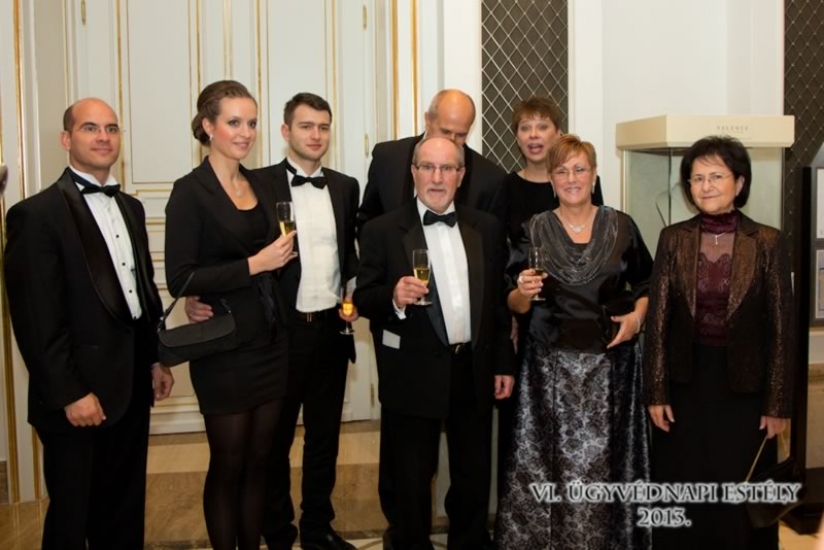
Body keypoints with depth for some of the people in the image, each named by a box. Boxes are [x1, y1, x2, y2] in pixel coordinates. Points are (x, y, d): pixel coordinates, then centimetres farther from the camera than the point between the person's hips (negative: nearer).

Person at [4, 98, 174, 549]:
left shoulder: (130, 207, 11)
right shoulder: (36, 215, -12)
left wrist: (157, 359, 11)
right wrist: (70, 394, -18)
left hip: (132, 387, 7)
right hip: (78, 395, -6)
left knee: (125, 511, 18)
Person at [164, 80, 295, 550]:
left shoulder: (262, 186, 9)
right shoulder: (191, 191, -10)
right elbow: (181, 280, -17)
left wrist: (282, 255, 3)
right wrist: (254, 265, -19)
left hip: (272, 342, 6)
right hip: (224, 348, -6)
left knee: (259, 461, 15)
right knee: (228, 464, 7)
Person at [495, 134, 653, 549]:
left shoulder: (621, 226, 3)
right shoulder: (534, 230, 1)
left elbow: (645, 285, 13)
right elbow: (516, 306, 0)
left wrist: (637, 316, -5)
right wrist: (524, 292, -21)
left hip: (609, 363, 1)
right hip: (551, 365, -1)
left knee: (605, 461, 6)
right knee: (551, 460, 1)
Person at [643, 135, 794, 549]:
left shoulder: (767, 242, -6)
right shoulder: (672, 239, -1)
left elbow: (780, 328, -4)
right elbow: (658, 320, -1)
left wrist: (778, 403, -6)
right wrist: (656, 392, -4)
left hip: (744, 385, -1)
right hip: (685, 383, 1)